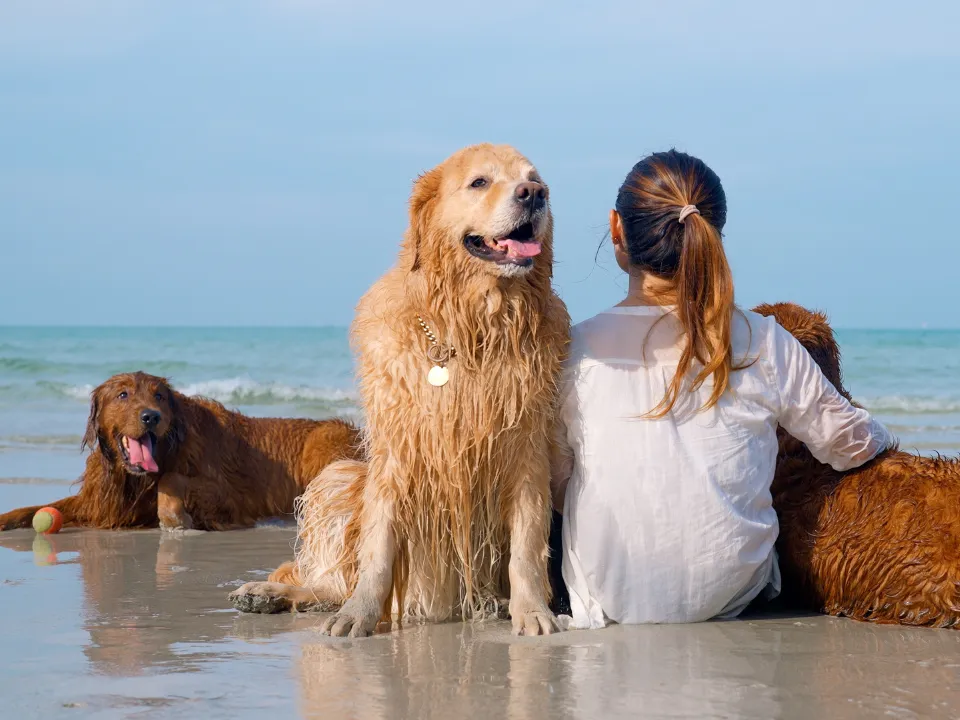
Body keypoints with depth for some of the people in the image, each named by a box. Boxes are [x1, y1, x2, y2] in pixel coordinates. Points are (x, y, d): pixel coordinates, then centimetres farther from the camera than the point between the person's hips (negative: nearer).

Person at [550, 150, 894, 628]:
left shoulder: (577, 348, -9)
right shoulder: (762, 343, -9)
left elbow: (554, 486, 0)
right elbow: (849, 443, 4)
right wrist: (882, 440, 28)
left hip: (609, 599, 0)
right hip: (728, 593, 0)